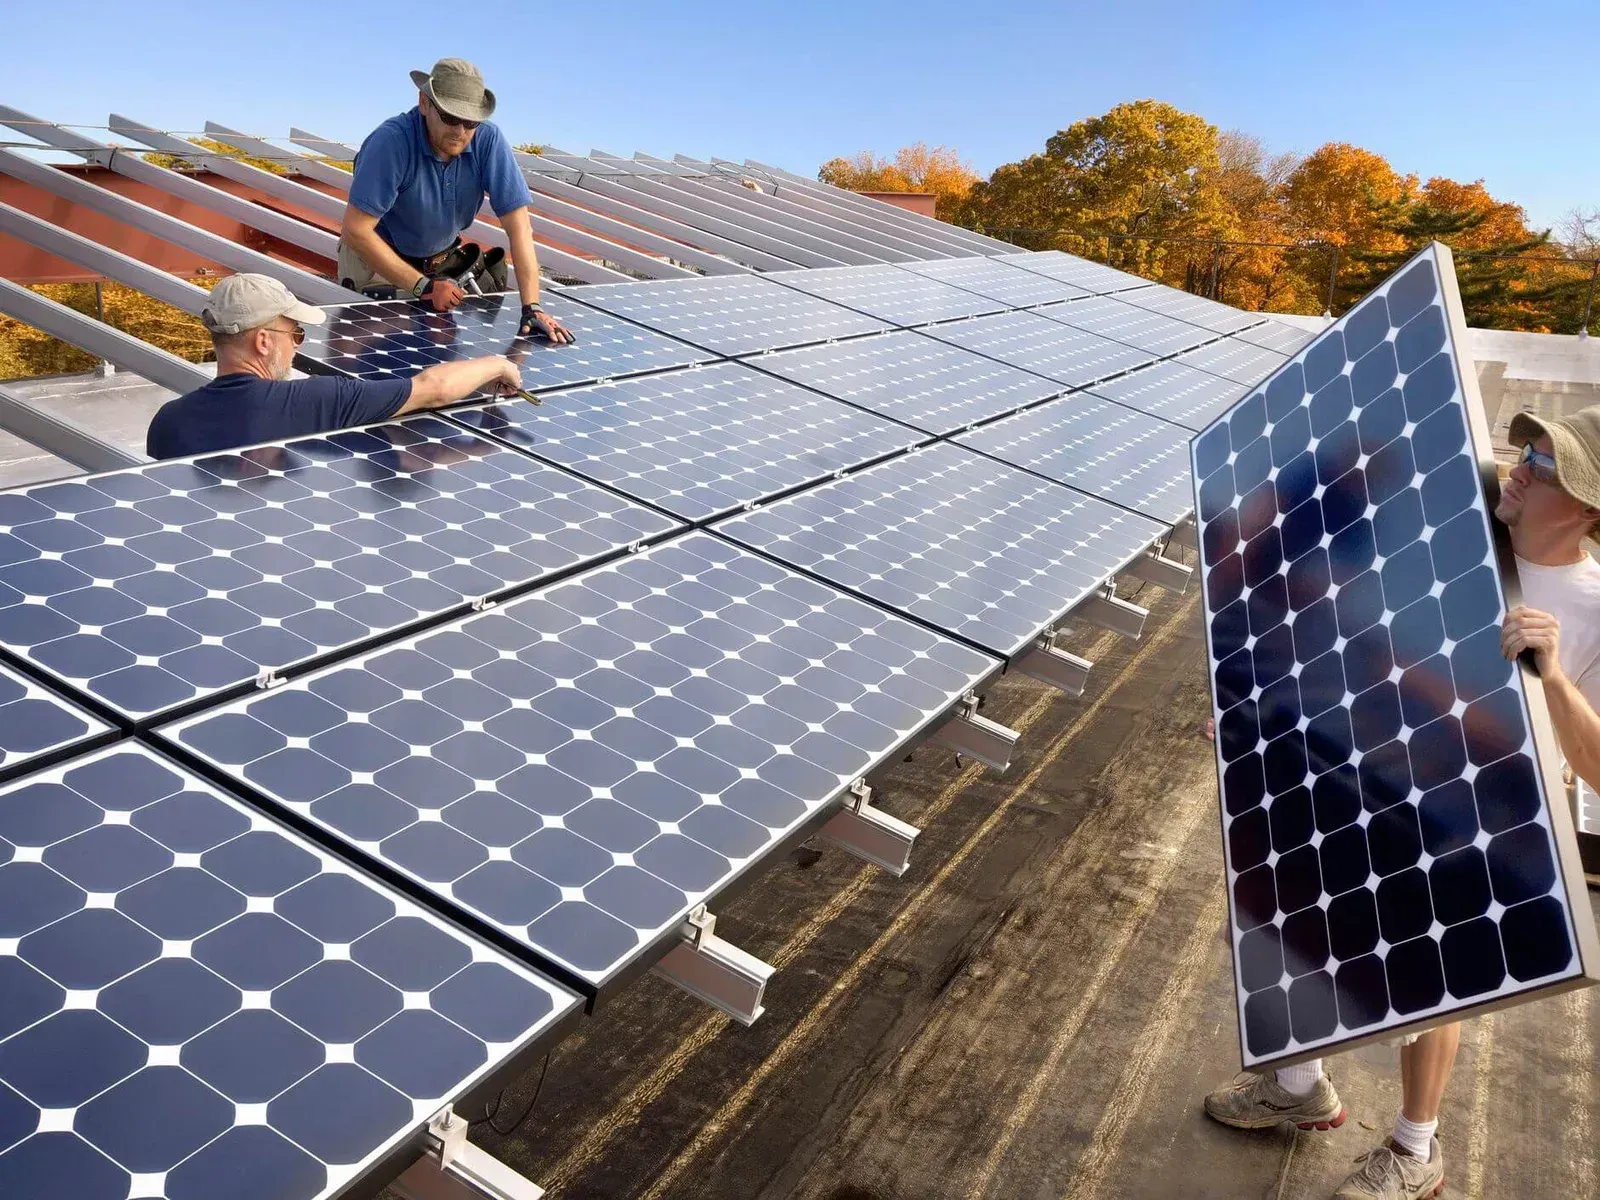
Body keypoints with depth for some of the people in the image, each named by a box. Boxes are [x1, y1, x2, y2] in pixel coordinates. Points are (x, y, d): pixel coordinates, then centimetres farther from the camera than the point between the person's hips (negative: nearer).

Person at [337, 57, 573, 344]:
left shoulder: (488, 140, -19)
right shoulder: (391, 141, -28)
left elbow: (518, 225, -19)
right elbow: (356, 231, -28)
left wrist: (531, 307, -28)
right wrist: (422, 287, -29)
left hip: (441, 259, 3)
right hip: (378, 259, -3)